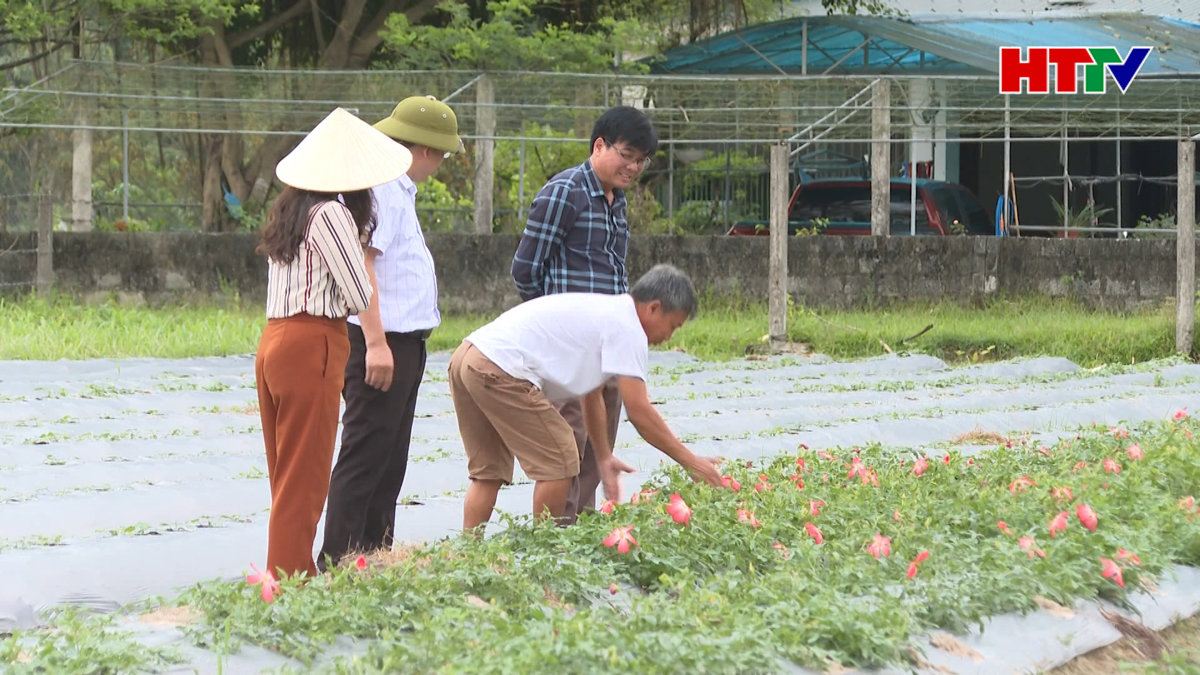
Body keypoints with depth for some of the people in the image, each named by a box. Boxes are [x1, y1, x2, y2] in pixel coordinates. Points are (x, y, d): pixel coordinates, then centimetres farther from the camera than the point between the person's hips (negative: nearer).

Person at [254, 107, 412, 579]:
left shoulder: (290, 211, 14)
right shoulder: (331, 214, -12)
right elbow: (360, 297, -12)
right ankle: (290, 577, -3)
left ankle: (285, 575, 20)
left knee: (286, 474, 15)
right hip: (312, 348, -9)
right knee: (304, 480, -4)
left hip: (274, 342, 9)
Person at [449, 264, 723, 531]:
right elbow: (639, 412, -9)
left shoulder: (605, 310, 25)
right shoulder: (627, 329, -6)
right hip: (500, 372, -10)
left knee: (489, 471, 17)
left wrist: (604, 458, 33)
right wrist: (690, 461, -3)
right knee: (559, 461, -1)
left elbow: (592, 396, 30)